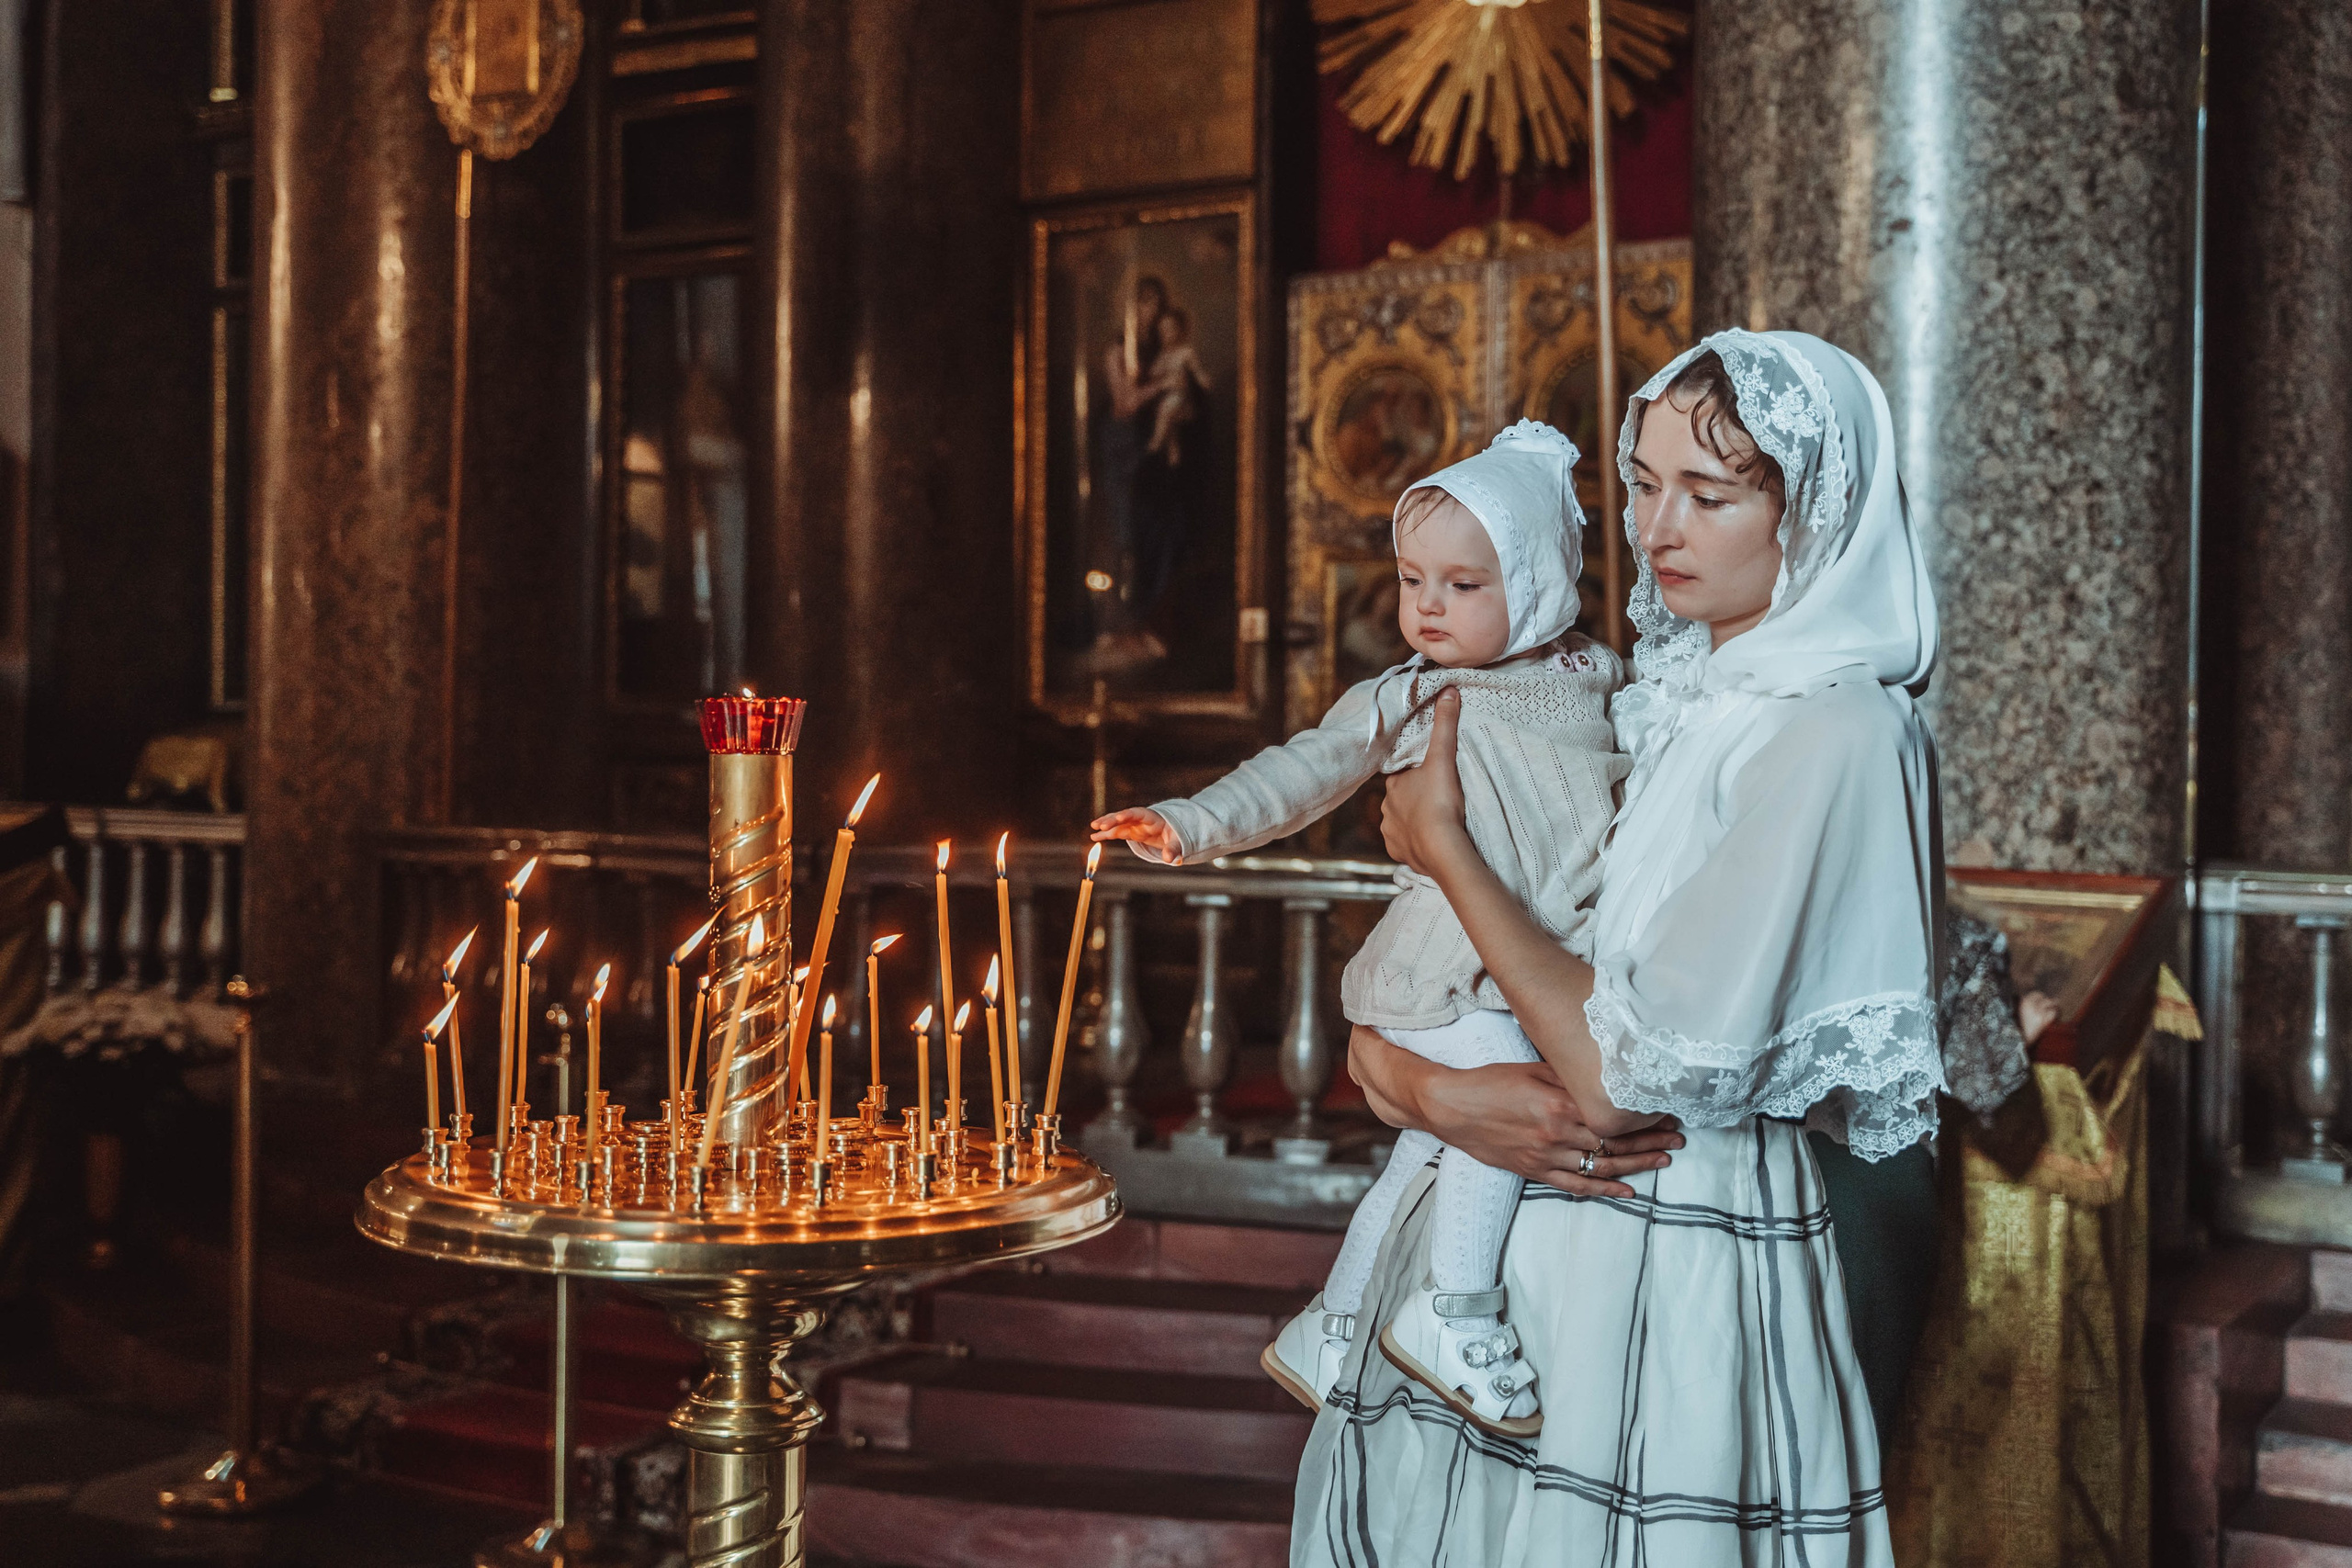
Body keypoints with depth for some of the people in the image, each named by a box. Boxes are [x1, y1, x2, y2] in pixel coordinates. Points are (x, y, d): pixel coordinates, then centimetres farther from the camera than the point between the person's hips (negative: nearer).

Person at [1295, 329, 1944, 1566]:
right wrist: (1435, 1092, -14)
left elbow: (1624, 1077, -21)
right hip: (1520, 1219, 7)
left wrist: (1441, 843, -10)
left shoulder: (1834, 734, -17)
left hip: (1680, 1272, -7)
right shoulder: (1662, 706, 8)